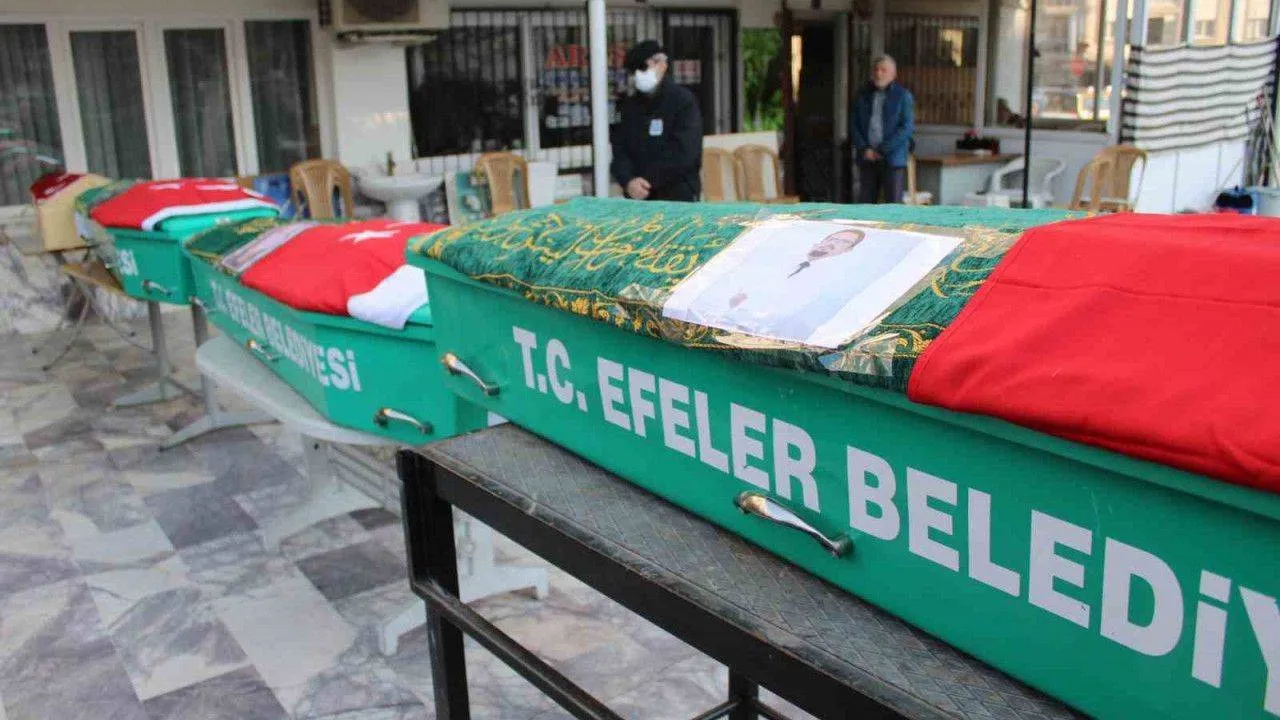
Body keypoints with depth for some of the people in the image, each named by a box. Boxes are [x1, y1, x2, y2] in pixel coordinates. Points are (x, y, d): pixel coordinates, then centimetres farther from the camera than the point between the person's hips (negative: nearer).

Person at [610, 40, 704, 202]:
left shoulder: (684, 101, -4)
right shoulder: (629, 106, 11)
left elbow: (684, 154, -14)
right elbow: (619, 151, 3)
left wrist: (647, 181, -14)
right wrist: (628, 181, -18)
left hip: (679, 196, -4)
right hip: (637, 197, 4)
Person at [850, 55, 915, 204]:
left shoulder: (903, 96, 2)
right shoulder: (863, 95, 13)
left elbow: (907, 127, -6)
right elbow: (853, 125, 9)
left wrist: (883, 150, -12)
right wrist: (864, 149, -6)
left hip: (893, 159, -3)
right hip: (867, 159, 3)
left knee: (893, 204, -4)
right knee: (865, 203, 4)